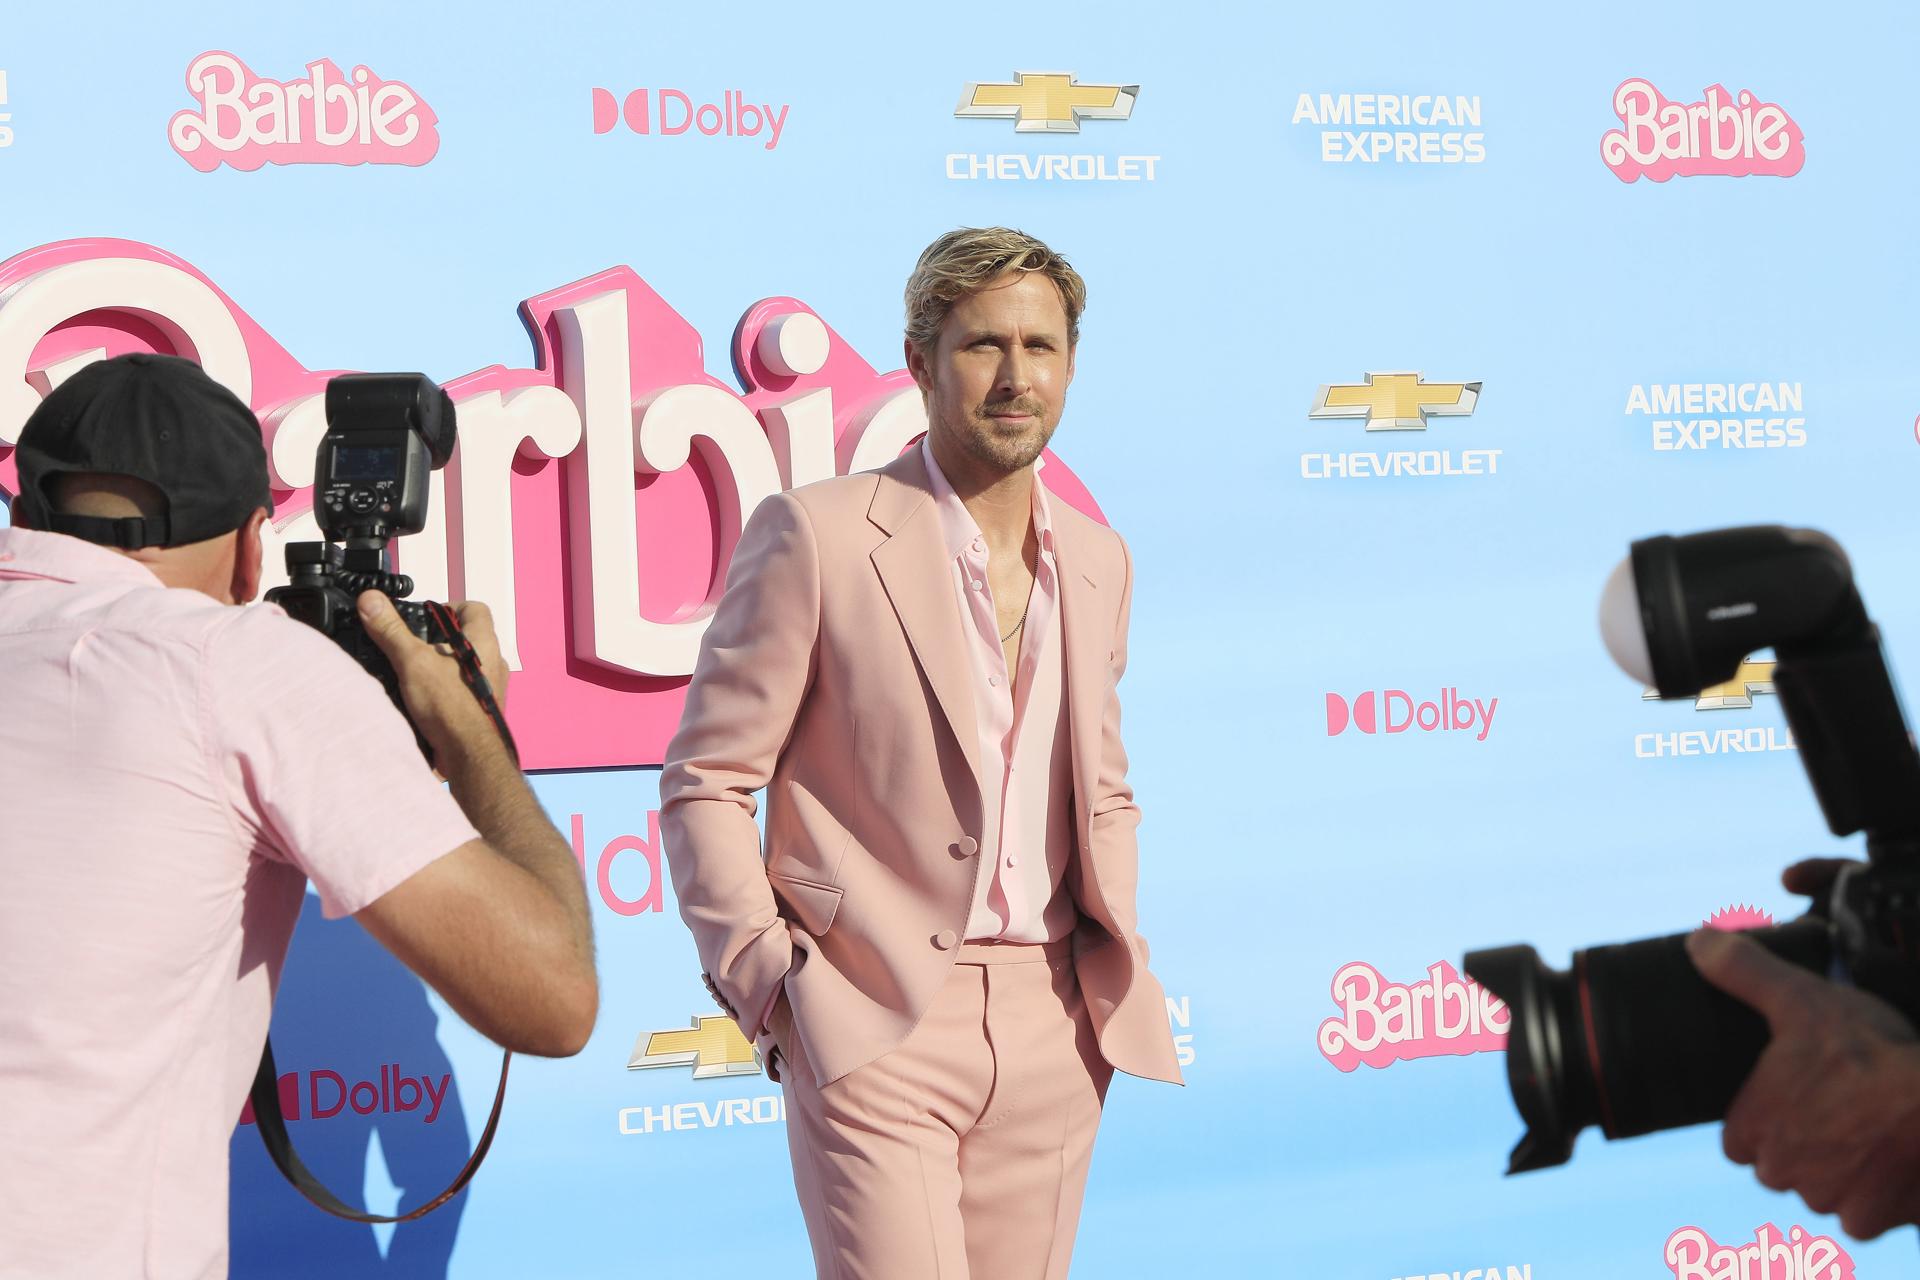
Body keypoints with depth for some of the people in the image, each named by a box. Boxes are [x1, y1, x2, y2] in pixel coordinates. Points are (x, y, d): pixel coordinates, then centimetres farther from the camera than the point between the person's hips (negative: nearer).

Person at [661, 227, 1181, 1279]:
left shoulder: (1097, 561, 12)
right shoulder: (817, 534, -6)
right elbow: (704, 783, -4)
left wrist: (1115, 965, 11)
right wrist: (769, 987, -9)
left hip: (1050, 1035, 5)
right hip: (876, 1030, -5)